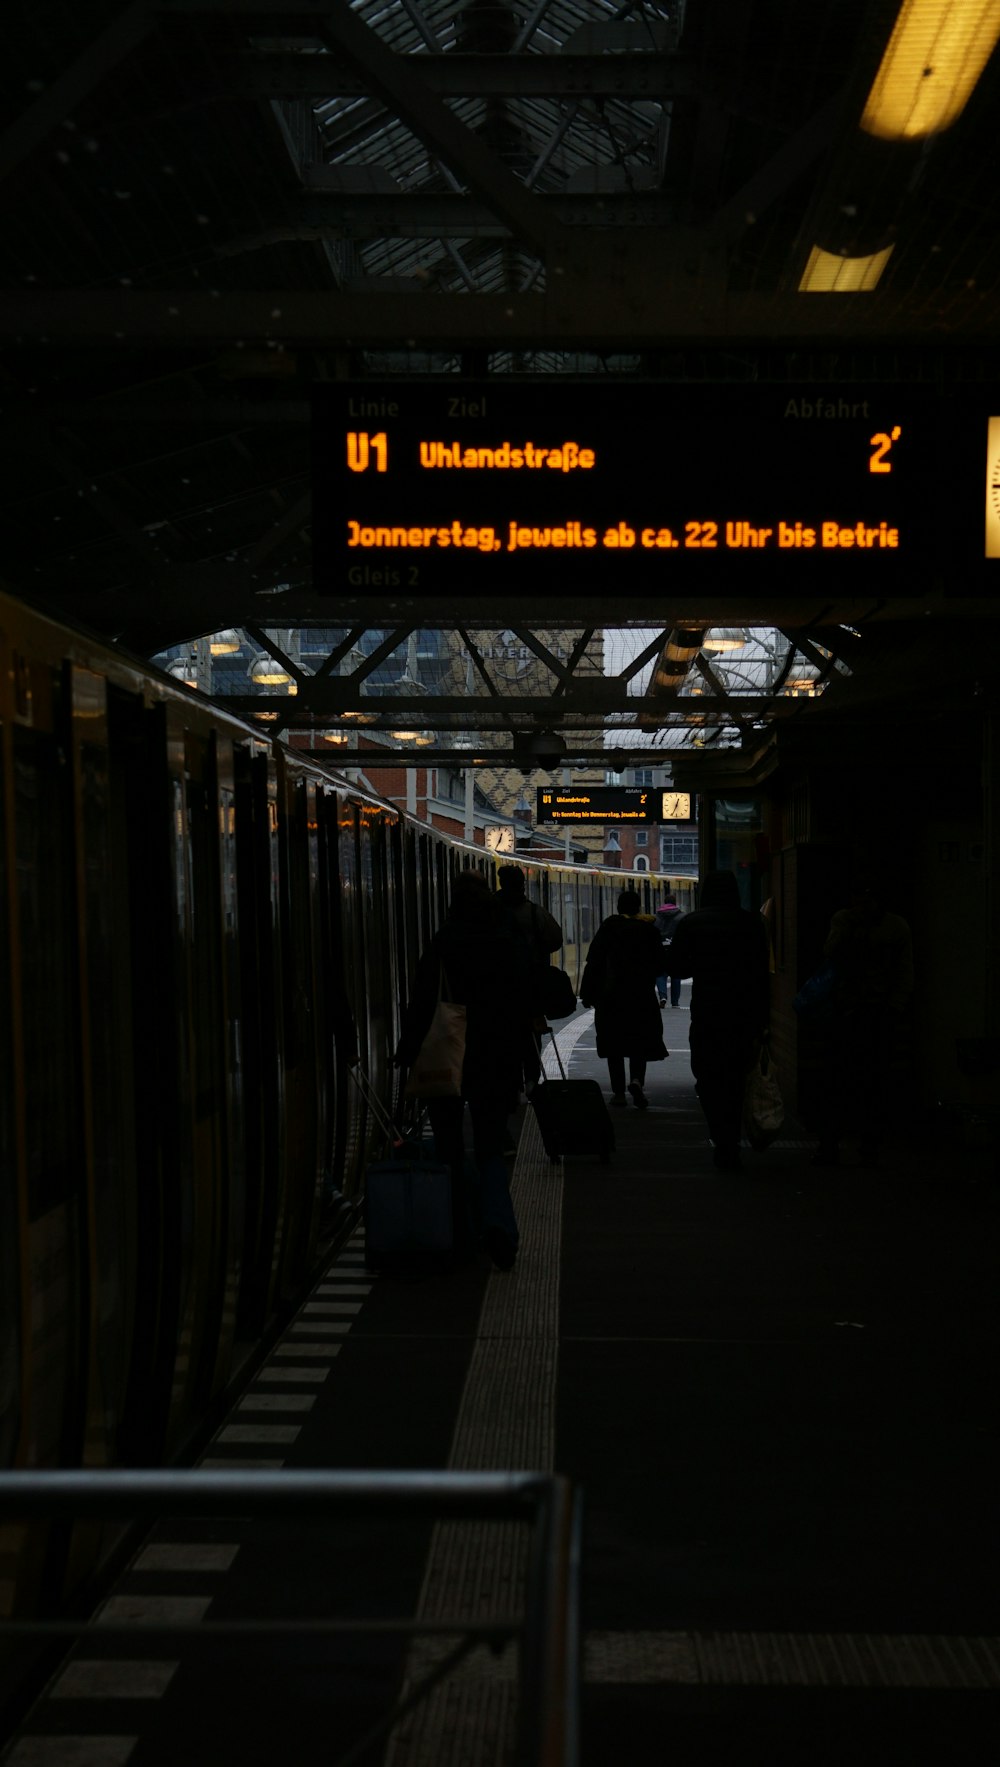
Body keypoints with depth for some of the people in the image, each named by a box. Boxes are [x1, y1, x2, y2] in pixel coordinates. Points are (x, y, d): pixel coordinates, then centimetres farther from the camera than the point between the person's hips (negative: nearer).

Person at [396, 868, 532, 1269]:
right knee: (490, 1150, 9)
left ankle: (461, 1233, 14)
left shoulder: (442, 945, -11)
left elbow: (422, 1004, -11)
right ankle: (498, 1221, -15)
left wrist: (407, 1054, -3)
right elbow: (525, 1005, 6)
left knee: (450, 1150, 12)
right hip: (497, 1064, 3)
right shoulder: (512, 945, 1)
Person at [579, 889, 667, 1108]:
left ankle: (618, 1092, 6)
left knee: (614, 1042, 7)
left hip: (611, 995, 0)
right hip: (641, 995, 1)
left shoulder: (607, 928, -3)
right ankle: (636, 1079, -18)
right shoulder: (648, 930, -1)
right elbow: (659, 962, 4)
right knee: (640, 1041, 8)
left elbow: (593, 962, -4)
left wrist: (588, 994, 2)